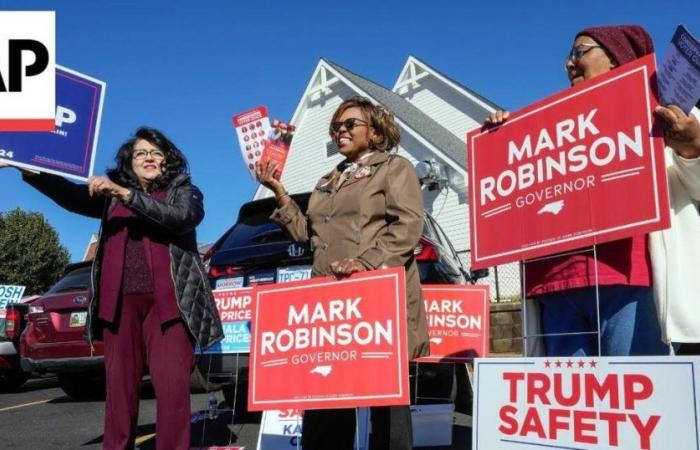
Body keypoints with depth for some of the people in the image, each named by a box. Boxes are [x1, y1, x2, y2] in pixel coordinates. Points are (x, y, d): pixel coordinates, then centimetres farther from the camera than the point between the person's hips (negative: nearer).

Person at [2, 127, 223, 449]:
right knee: (120, 383, 5)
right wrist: (29, 171, -13)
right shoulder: (111, 194, 18)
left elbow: (182, 217, -13)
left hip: (167, 301, -3)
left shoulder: (184, 191, 9)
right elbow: (71, 195, 2)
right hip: (121, 300, 3)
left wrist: (126, 194, -19)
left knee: (172, 384, -8)